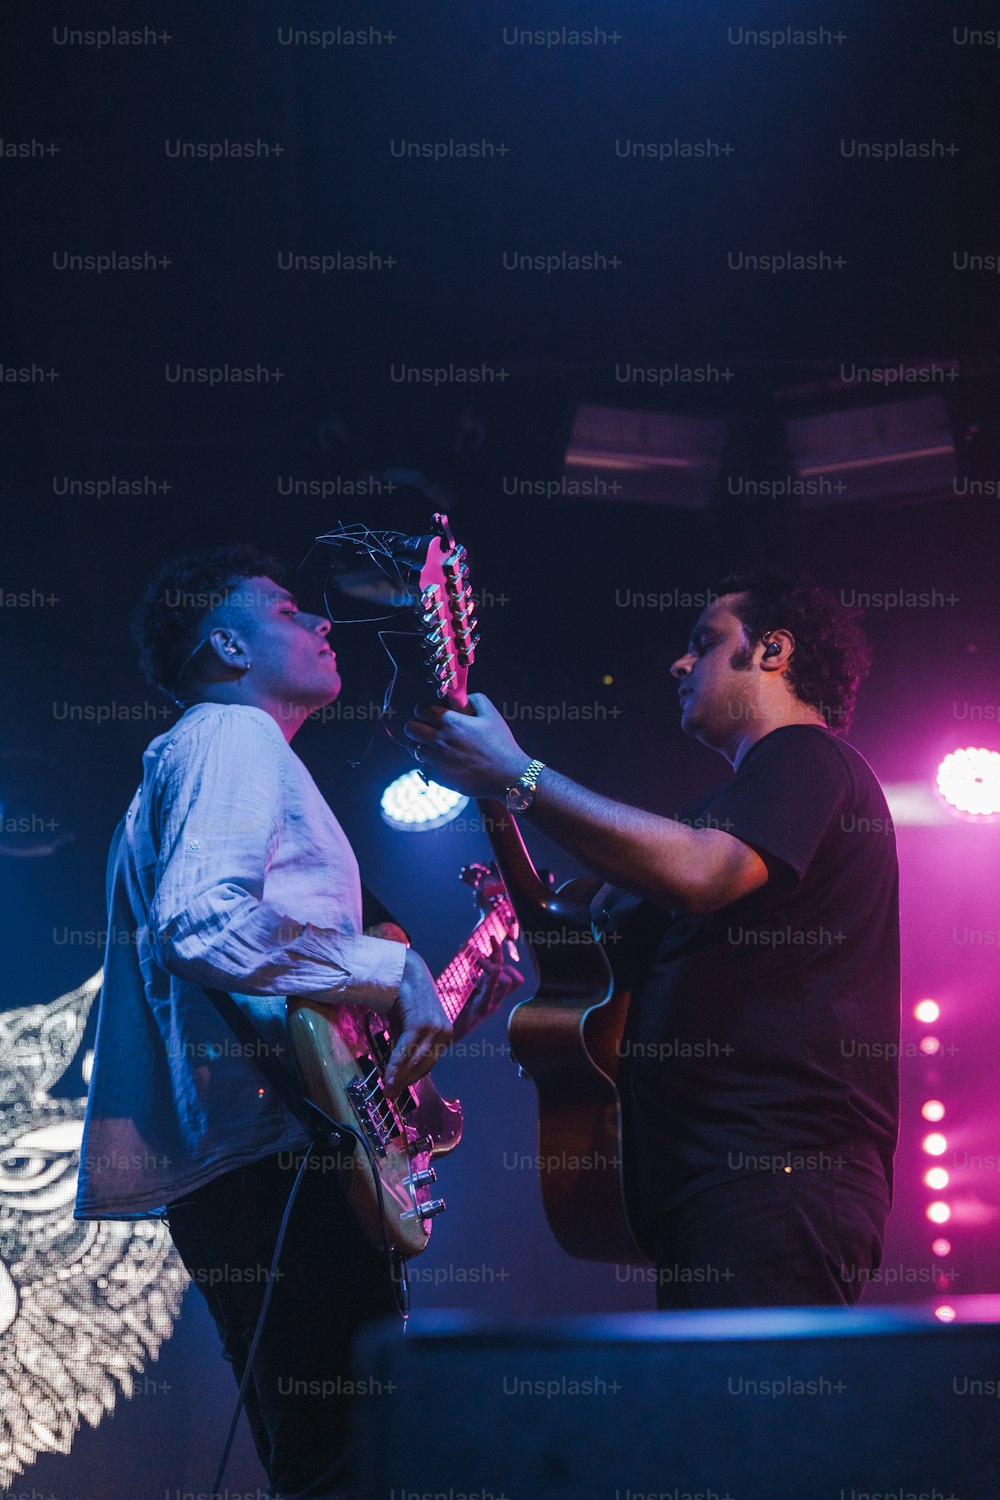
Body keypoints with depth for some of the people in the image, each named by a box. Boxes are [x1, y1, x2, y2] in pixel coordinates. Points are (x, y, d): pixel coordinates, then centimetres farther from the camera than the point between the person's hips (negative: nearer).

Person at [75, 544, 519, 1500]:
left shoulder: (204, 751, 30)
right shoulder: (237, 738, -2)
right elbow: (200, 921, -23)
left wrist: (436, 1003, 22)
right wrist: (392, 969, -16)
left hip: (236, 1159, 11)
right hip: (271, 1157, -11)